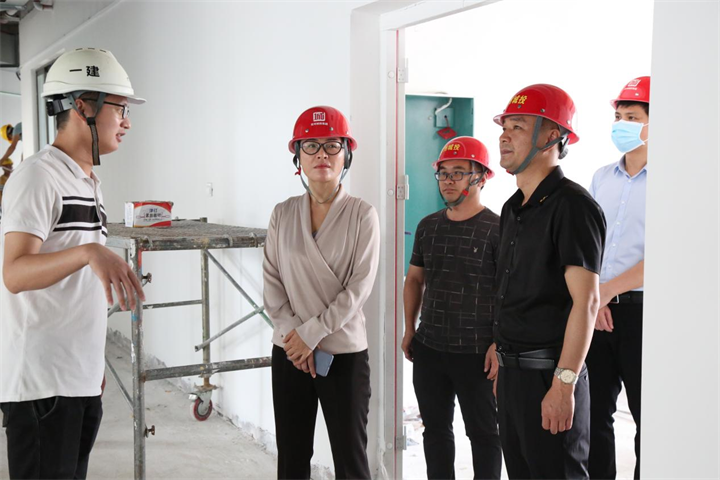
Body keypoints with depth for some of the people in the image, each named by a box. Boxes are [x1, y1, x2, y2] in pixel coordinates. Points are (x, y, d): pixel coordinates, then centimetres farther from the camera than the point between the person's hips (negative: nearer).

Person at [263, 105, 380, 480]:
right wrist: (293, 334, -9)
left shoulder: (362, 215, -7)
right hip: (289, 351, 3)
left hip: (345, 353, -3)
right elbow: (271, 282, 2)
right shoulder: (283, 214, 4)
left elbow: (359, 288, -12)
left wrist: (312, 332, -14)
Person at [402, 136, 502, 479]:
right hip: (428, 348, 6)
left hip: (477, 354, -5)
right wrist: (409, 329, 12)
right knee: (435, 429, 16)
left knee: (483, 433, 9)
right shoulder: (428, 226, 9)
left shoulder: (497, 228, -8)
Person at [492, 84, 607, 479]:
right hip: (512, 371, 9)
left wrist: (564, 383, -22)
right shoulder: (513, 209, 14)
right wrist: (502, 356, 14)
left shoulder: (572, 205, -13)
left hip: (549, 373, -8)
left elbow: (586, 301, -19)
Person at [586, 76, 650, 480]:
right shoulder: (603, 177, 12)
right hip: (595, 309, 5)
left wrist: (608, 289, -16)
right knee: (594, 413, 11)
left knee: (647, 417, 5)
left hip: (641, 309, -5)